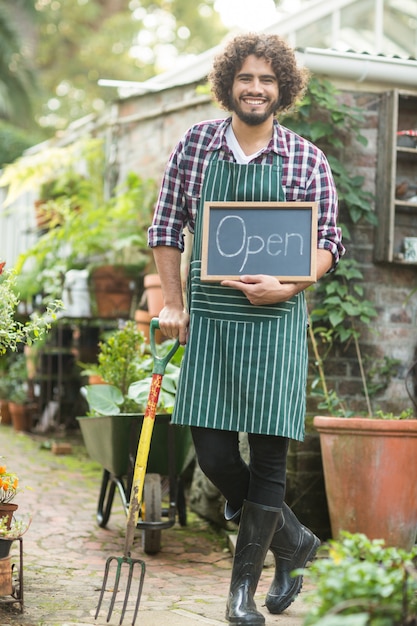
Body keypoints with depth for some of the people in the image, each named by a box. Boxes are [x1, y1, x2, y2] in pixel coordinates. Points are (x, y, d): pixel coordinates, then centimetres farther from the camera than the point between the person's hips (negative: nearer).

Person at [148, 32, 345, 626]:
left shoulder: (307, 159, 1)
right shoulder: (195, 145, 5)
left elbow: (328, 244, 2)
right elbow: (166, 227, 9)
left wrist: (287, 286, -15)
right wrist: (173, 303, 3)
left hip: (276, 319, -2)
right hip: (207, 317, 2)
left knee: (269, 454, 0)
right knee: (212, 451, 0)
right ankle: (292, 540, 26)